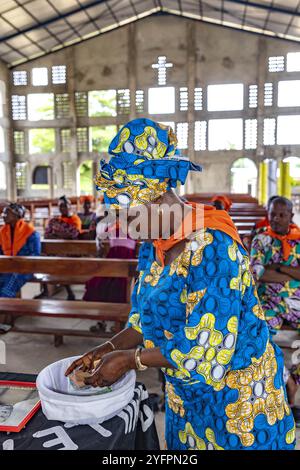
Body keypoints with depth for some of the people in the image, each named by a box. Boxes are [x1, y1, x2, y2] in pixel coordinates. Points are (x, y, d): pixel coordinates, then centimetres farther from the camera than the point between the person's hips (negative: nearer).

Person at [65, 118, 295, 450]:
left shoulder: (212, 247, -29)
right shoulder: (152, 245, -4)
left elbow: (208, 351, -29)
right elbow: (150, 318, 6)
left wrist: (129, 359, -21)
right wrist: (108, 349, -8)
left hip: (237, 397, -7)